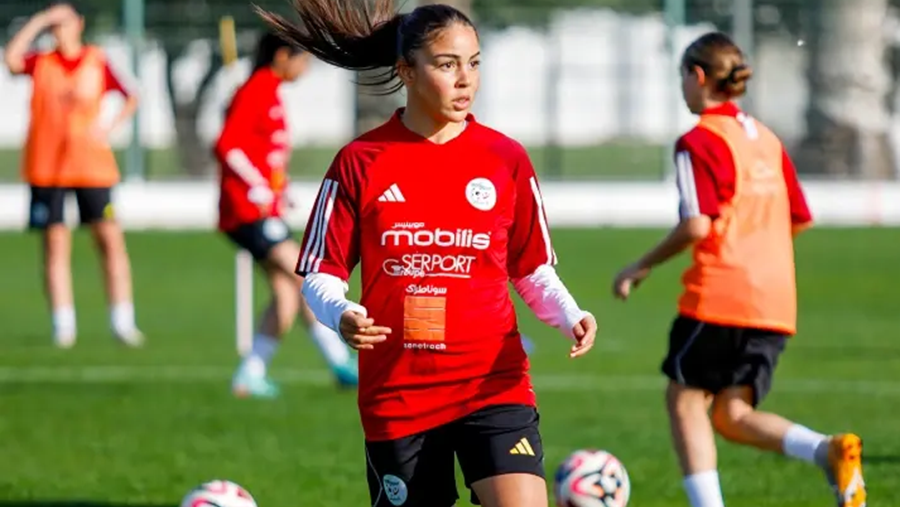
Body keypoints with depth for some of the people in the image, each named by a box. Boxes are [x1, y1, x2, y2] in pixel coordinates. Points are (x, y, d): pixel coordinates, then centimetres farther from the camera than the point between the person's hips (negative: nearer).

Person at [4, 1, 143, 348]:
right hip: (47, 167, 1)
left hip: (91, 162, -1)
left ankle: (122, 321, -1)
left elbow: (132, 98, 11)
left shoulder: (97, 62, 4)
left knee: (110, 238, -5)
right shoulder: (41, 63, 6)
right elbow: (12, 59, -14)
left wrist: (111, 125, -5)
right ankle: (63, 325, 3)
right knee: (55, 243, 0)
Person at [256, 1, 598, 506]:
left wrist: (570, 317, -8)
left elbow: (532, 269, 11)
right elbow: (321, 273, 3)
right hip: (396, 392, 0)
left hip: (493, 383, 0)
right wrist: (341, 315, -19)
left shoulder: (505, 159, 3)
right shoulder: (360, 163, -1)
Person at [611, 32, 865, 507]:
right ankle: (829, 450, -17)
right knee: (731, 415, 8)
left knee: (685, 398, 5)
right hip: (776, 302, 7)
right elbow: (799, 219, 19)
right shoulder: (767, 139, 16)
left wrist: (641, 267, -5)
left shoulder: (699, 142, -7)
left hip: (720, 295, -7)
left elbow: (697, 225, -16)